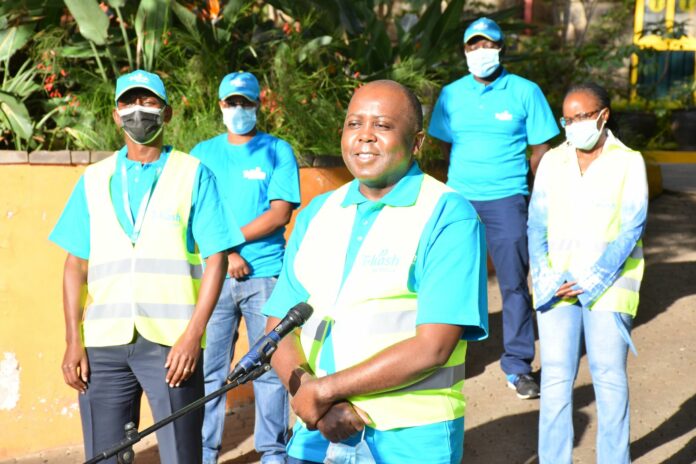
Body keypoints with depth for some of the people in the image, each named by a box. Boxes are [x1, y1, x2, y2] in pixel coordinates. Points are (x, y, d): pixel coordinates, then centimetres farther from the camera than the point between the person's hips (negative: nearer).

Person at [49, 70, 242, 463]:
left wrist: (193, 334, -11)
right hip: (103, 345, 3)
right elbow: (76, 266, 12)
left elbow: (216, 258, -2)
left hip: (171, 343, -3)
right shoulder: (94, 180, 13)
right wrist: (74, 341, 3)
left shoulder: (193, 174, 4)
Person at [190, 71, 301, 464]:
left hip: (266, 274, -2)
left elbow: (280, 213, -5)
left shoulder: (278, 151, 6)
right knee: (209, 369, 2)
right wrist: (224, 254, -8)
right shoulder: (204, 153, 13)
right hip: (214, 276, 2)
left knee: (270, 367, 2)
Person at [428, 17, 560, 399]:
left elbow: (540, 150, 3)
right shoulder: (451, 94, 7)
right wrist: (462, 178, 8)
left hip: (506, 201, -2)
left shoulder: (525, 92, 0)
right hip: (458, 199, 2)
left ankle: (518, 367, 10)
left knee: (514, 283, -1)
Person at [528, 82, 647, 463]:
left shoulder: (628, 162, 2)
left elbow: (630, 230, -4)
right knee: (555, 377, -3)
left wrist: (592, 281, -12)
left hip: (609, 285, -2)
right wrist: (544, 277, -7)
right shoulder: (552, 162, 11)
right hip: (557, 286, 2)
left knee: (609, 374, -5)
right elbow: (537, 225, 8)